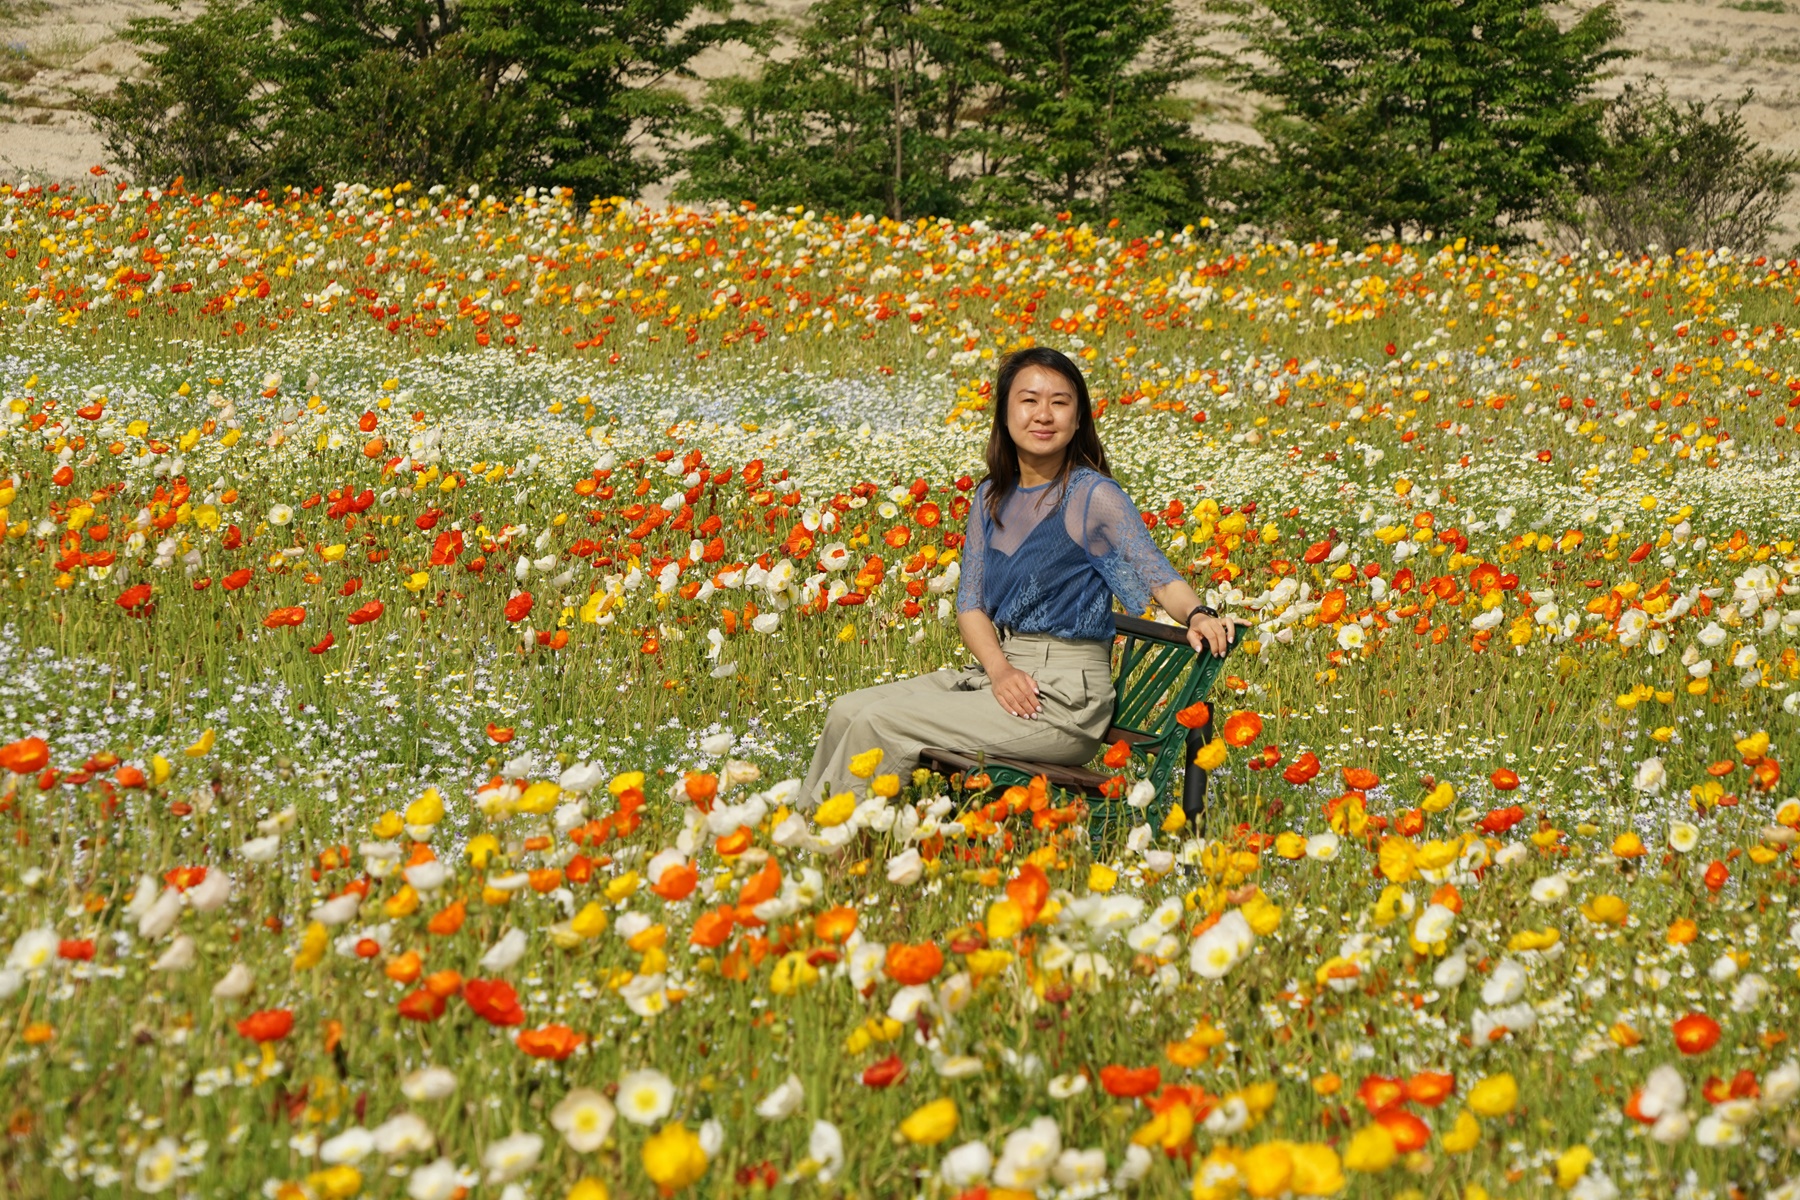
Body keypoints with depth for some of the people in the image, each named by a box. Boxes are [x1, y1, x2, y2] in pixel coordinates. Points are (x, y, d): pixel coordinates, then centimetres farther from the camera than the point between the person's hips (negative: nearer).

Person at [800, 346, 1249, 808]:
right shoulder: (992, 499, 10)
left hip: (1063, 693, -7)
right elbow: (970, 603, 7)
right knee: (846, 712, -1)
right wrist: (999, 669, -13)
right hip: (997, 671, 7)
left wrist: (1198, 615, -36)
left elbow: (1159, 576, -14)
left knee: (881, 723, -17)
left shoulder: (1093, 496, -10)